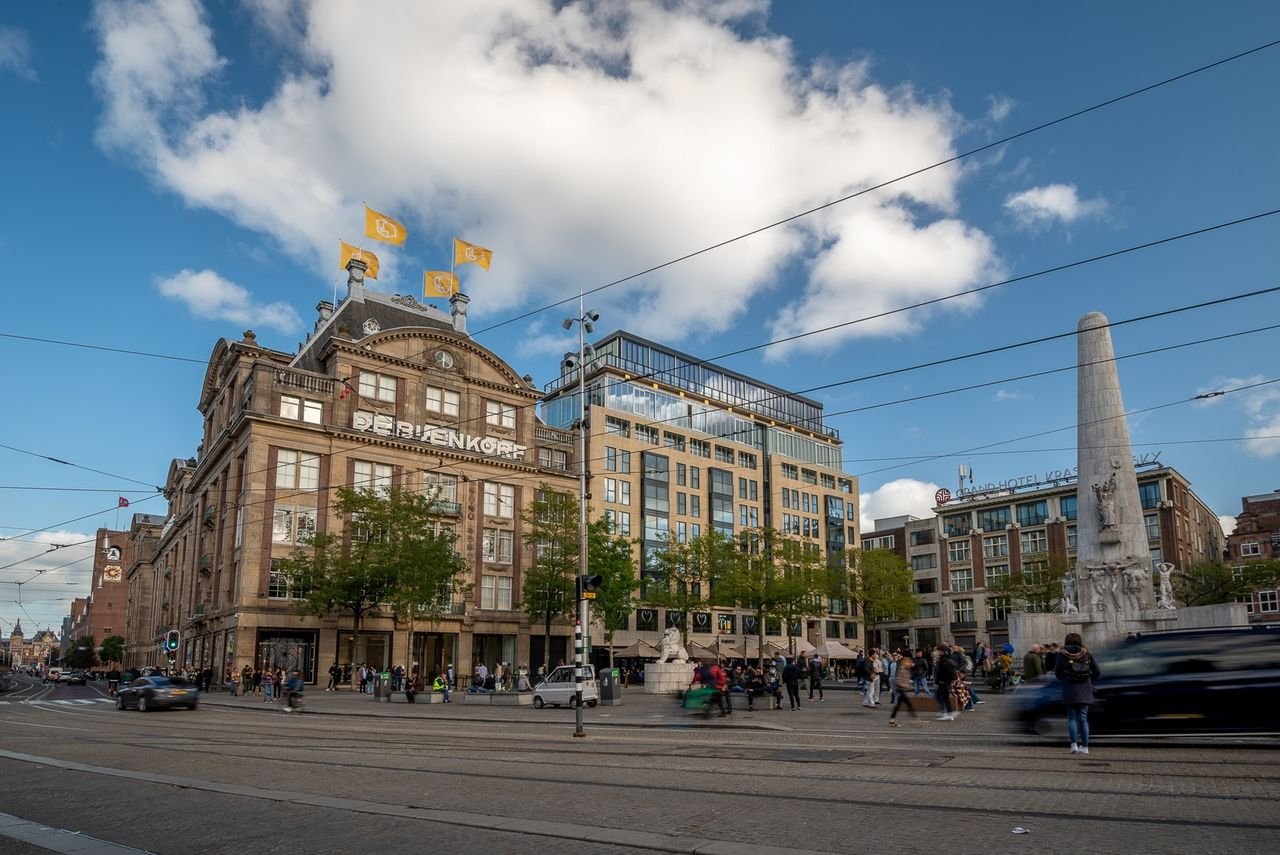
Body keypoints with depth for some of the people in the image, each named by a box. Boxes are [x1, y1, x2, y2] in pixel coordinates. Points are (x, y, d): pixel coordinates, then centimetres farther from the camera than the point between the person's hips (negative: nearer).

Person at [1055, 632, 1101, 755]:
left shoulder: (1062, 655, -4)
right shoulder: (1087, 654, 0)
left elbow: (1057, 673, 1)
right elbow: (1097, 672, 3)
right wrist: (1089, 681, 15)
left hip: (1069, 691, -2)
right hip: (1084, 691, 2)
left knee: (1071, 718, 6)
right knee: (1083, 718, 8)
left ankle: (1074, 744, -5)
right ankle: (1085, 747, 8)